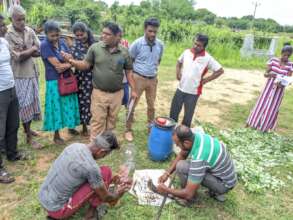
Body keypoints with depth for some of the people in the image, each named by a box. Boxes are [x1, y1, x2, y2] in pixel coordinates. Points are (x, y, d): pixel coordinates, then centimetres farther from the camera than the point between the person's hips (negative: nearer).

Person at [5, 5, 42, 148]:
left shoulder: (30, 31, 3)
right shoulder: (8, 35, -15)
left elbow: (39, 52, 1)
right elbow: (18, 57, -19)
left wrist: (24, 52, -13)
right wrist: (32, 49, -7)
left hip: (32, 73, 6)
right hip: (20, 76, -6)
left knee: (31, 103, 16)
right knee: (24, 105, 1)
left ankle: (28, 129, 36)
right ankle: (29, 138, 12)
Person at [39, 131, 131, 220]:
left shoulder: (75, 146, -2)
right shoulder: (91, 167, -26)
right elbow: (105, 197, -9)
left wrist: (111, 180, 22)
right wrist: (118, 194, 12)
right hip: (57, 209, -8)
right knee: (106, 171, -10)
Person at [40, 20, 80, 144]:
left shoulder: (62, 42, 4)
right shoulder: (45, 45, -14)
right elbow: (56, 64, -20)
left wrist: (65, 65, -19)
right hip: (54, 81, -6)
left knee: (69, 104, 16)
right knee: (57, 106, 4)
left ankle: (71, 127, 38)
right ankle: (56, 135, 20)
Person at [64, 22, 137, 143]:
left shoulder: (124, 52, -2)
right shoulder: (95, 47, -5)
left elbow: (129, 72, 5)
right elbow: (85, 65, -1)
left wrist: (133, 90, 4)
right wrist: (71, 61, -19)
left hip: (117, 93, 2)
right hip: (99, 93, -2)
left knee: (112, 119, 16)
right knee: (97, 121, 3)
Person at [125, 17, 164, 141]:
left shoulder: (160, 45, -2)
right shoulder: (137, 44, -14)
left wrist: (154, 70, 12)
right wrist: (131, 76, -1)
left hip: (153, 79, 4)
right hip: (138, 78, -4)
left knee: (151, 105, 16)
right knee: (132, 105, 3)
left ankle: (151, 126, 35)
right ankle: (128, 130, 17)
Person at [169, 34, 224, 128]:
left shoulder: (208, 58, -13)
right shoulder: (187, 52, -2)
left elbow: (220, 71, -7)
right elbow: (179, 62, 17)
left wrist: (205, 80, -8)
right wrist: (178, 73, 3)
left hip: (193, 92, -3)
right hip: (180, 89, 4)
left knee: (188, 116, 10)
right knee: (173, 112, 14)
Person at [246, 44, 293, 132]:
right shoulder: (273, 60, -4)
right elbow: (265, 74, -4)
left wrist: (282, 84, -27)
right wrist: (269, 74, -26)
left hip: (279, 90, 0)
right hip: (269, 87, 1)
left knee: (271, 109, 5)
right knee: (260, 105, 6)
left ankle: (264, 128, 20)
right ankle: (251, 124, 20)